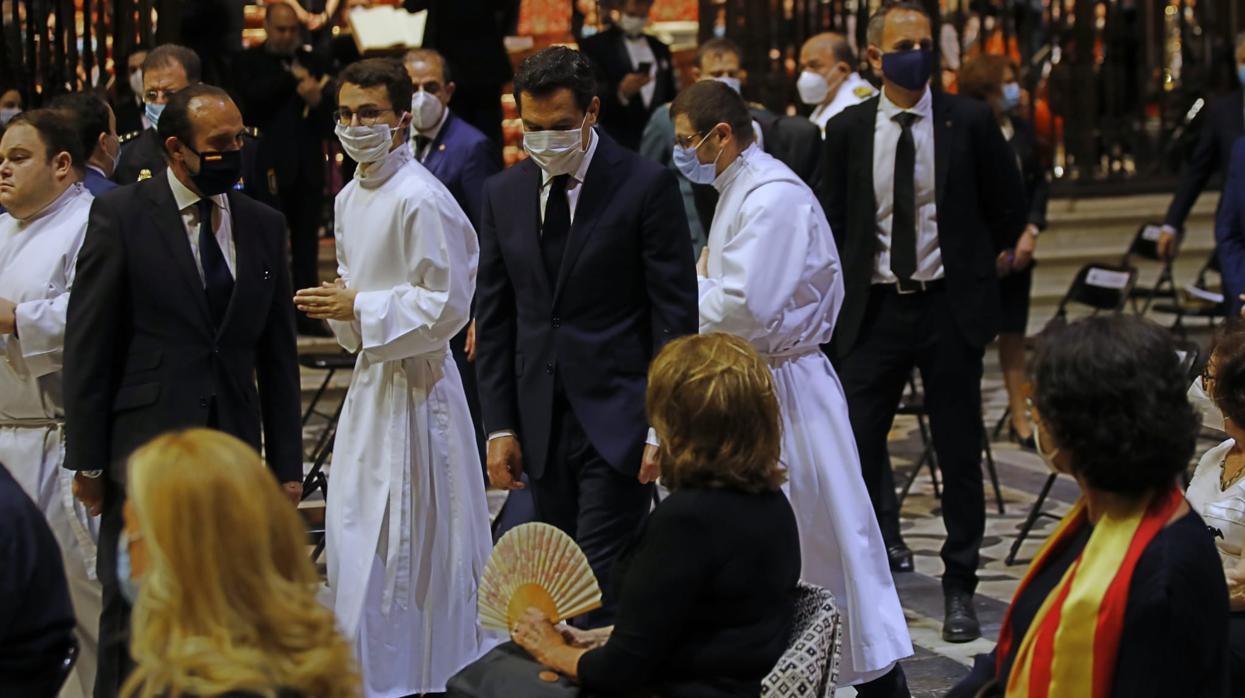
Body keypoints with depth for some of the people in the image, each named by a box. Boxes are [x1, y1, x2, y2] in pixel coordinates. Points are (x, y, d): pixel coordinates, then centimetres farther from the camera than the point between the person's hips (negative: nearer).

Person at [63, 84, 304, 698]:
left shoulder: (264, 225, 10)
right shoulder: (121, 216, -3)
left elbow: (278, 353, 13)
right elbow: (86, 346, -4)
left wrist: (286, 463, 10)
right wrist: (87, 460, -7)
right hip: (146, 447, -4)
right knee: (133, 623, 0)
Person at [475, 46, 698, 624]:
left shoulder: (646, 186, -5)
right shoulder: (503, 194, 10)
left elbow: (676, 313, -6)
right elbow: (493, 317, 13)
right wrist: (500, 426, 7)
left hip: (618, 423, -5)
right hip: (542, 424, 5)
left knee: (603, 583, -12)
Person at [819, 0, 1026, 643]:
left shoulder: (969, 122, -3)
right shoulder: (847, 130, 1)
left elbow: (1009, 210, 8)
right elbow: (833, 219, 11)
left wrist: (968, 268, 10)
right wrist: (847, 294, 5)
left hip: (949, 306, -1)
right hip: (874, 308, 1)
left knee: (959, 451, 4)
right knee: (855, 443, -1)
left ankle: (959, 589, 13)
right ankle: (882, 543, 23)